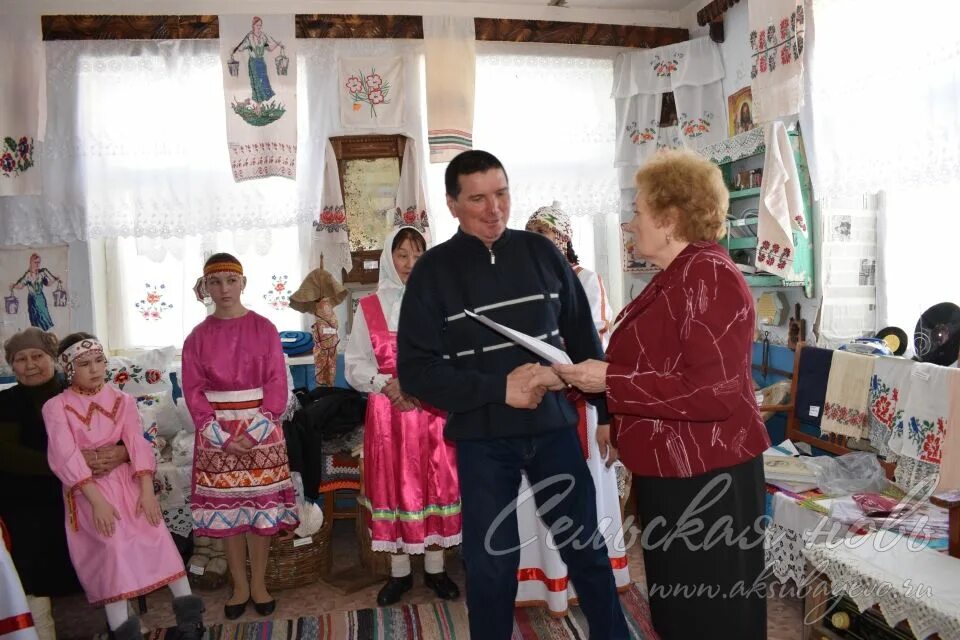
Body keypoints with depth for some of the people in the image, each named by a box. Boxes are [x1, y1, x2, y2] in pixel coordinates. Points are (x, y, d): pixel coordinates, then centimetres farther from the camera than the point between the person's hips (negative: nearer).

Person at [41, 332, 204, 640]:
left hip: (127, 480, 2)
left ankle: (188, 614, -7)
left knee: (157, 533, -15)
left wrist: (147, 491, -16)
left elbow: (138, 445, -3)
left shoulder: (122, 400, 6)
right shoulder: (56, 407, -4)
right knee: (114, 543, -22)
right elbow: (66, 457, -13)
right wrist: (97, 500, -22)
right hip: (87, 488, -2)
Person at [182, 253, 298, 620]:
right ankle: (239, 586, 19)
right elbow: (193, 391, 0)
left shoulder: (264, 329, -1)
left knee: (261, 505, 3)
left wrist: (256, 430, -13)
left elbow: (277, 383, -4)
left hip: (261, 428, -1)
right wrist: (221, 435, -10)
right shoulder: (198, 337, 2)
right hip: (217, 432, 1)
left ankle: (259, 583, 18)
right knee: (226, 507, 5)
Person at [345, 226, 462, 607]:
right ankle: (399, 572, 21)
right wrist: (386, 384, -13)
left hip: (433, 409, 0)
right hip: (387, 411, 0)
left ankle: (434, 568, 21)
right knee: (393, 486, 7)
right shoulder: (369, 308, 4)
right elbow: (354, 366, 3)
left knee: (435, 484, 6)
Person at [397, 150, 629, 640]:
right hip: (481, 439, -1)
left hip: (553, 427, 2)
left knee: (586, 547, 14)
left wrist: (606, 410, 8)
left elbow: (583, 339, 8)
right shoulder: (433, 271, -5)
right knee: (490, 561, 11)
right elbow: (414, 370, -9)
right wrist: (498, 389, -18)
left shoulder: (541, 253, 1)